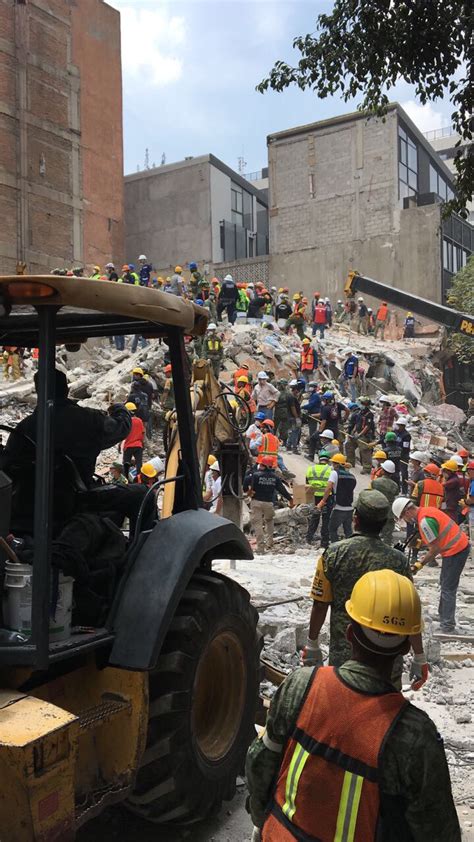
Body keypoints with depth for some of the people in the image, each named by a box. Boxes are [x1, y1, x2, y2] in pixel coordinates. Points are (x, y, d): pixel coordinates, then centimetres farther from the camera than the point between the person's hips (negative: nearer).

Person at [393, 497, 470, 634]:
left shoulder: (424, 521, -23)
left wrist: (421, 564, -7)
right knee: (445, 584, 21)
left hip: (455, 551, -10)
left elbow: (435, 549, -18)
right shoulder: (426, 510, 6)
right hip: (461, 545, 10)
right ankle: (443, 614, 33)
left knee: (448, 589, -4)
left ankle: (447, 628, -1)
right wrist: (421, 542, 9)